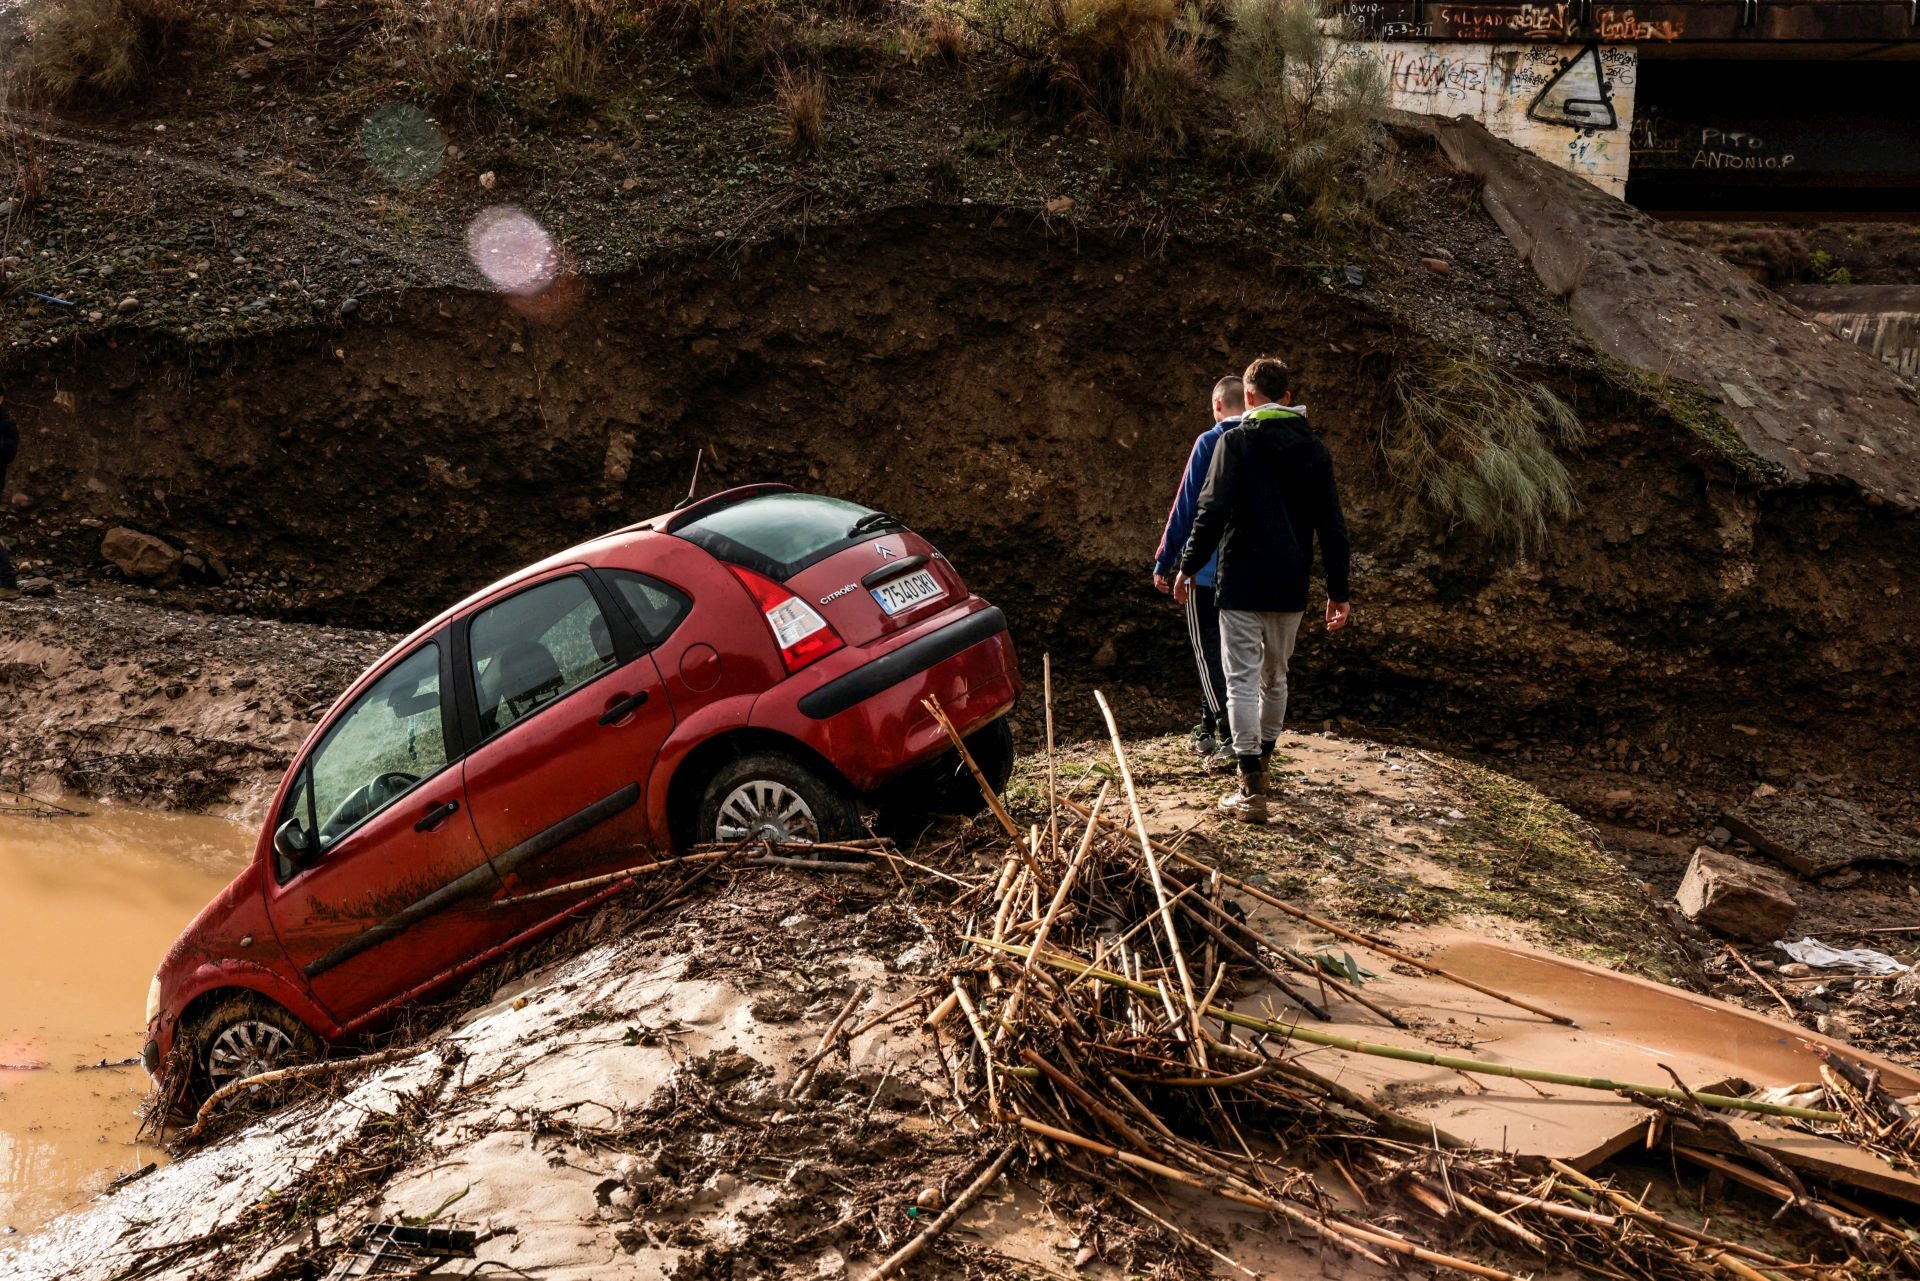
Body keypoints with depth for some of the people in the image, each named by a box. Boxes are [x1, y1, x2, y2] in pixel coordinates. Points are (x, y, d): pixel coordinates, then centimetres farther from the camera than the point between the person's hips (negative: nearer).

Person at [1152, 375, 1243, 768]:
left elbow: (1186, 505, -11)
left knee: (1209, 651, 0)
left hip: (1207, 568, -5)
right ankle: (1208, 730, 23)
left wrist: (1164, 560, -5)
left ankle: (1232, 738, -10)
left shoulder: (1210, 443, -11)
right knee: (1220, 647, 17)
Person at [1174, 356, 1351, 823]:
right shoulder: (1315, 449, 8)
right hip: (1291, 587, 5)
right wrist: (1338, 591, 12)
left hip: (1242, 583, -5)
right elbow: (1332, 525, 8)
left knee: (1243, 680, -4)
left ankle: (1251, 792, -9)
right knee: (1275, 678, 21)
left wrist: (1189, 566, -5)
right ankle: (1260, 763, 37)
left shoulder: (1236, 441, -8)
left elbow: (1212, 510, -15)